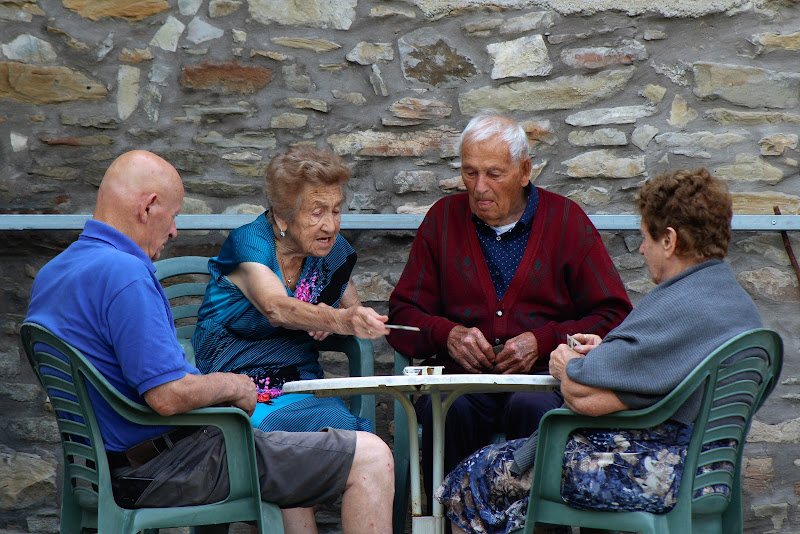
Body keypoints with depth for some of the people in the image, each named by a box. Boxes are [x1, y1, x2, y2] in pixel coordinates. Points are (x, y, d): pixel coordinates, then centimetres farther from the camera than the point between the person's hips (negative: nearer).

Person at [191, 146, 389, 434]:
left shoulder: (333, 248, 7)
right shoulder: (248, 242, -12)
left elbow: (352, 307, 23)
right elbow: (276, 308, -31)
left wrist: (329, 319, -3)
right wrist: (338, 320, -50)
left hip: (301, 379, 5)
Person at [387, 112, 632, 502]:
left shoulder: (566, 220, 9)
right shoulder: (444, 219, 14)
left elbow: (613, 316, 5)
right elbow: (403, 316, 15)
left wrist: (542, 341, -9)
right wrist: (448, 334, -6)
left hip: (541, 378, -1)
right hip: (460, 377, 1)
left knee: (534, 408, -36)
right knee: (445, 409, -34)